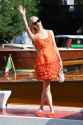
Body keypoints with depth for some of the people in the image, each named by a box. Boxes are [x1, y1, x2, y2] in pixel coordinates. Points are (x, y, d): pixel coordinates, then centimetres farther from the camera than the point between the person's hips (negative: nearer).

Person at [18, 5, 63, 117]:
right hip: (42, 61, -3)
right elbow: (28, 30, -20)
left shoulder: (50, 32, 10)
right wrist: (23, 16, -28)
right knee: (46, 86, -3)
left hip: (52, 60, 3)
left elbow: (54, 47, 11)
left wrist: (60, 60, 7)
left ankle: (41, 107, 24)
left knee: (45, 86, 11)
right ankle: (51, 109, 1)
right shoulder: (35, 37, -1)